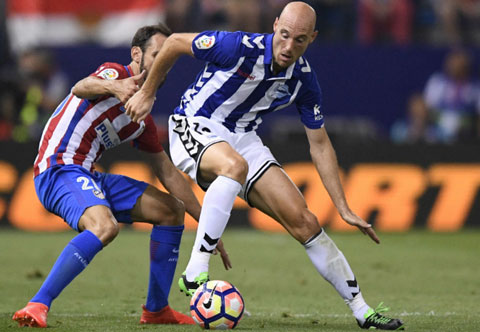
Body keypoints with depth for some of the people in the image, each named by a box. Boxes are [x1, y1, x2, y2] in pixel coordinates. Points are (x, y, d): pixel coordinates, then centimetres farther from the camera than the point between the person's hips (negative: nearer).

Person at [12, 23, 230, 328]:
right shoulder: (115, 72, -5)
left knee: (172, 210, 13)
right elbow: (81, 88, -28)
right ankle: (38, 307, -34)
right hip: (59, 169, -9)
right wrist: (113, 87, -51)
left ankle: (156, 309, 17)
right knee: (105, 226, -36)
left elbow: (168, 174, 22)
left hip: (89, 177, 9)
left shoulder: (143, 121, 18)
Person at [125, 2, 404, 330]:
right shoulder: (240, 47, -25)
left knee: (304, 221, -3)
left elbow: (320, 145, 2)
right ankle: (195, 274, -39)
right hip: (195, 127, -5)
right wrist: (147, 93, -1)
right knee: (235, 165, -41)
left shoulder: (304, 79, -8)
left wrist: (344, 209, -1)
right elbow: (176, 42, -10)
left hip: (242, 139, 5)